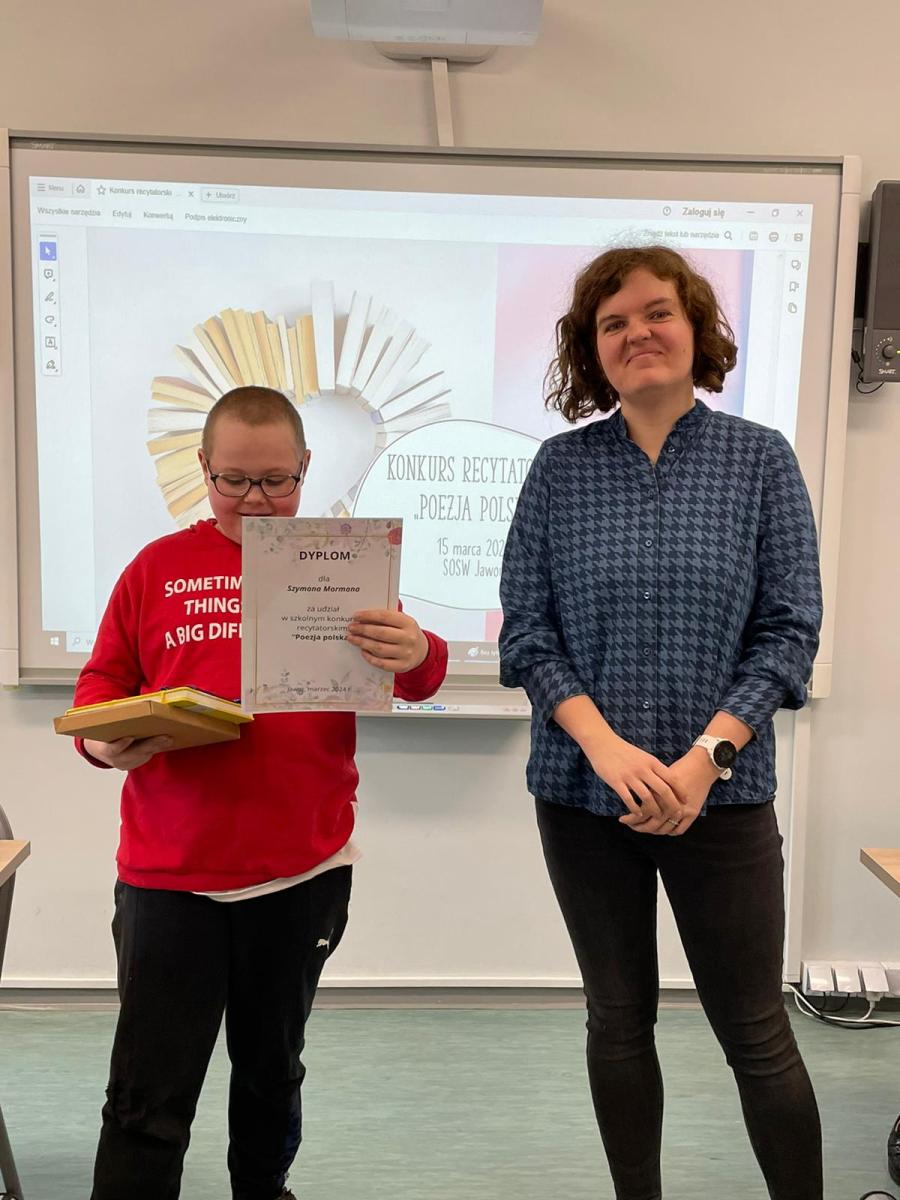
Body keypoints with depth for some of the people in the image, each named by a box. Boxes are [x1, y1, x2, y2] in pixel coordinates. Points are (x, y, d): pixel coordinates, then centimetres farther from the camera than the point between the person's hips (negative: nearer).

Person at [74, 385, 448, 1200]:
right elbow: (102, 682, 7)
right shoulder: (158, 568, 3)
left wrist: (417, 655, -28)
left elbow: (415, 672, -3)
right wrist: (102, 738, -16)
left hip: (305, 870, 1)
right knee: (148, 1100, 5)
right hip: (169, 874, -1)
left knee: (272, 1070, 21)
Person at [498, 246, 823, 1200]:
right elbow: (525, 631, -3)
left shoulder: (761, 459, 0)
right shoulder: (561, 466, 1)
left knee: (756, 1033, 9)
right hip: (585, 792, 1)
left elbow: (790, 628, -4)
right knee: (619, 1020, 16)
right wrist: (609, 748, -16)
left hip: (721, 794, -1)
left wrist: (706, 755, -15)